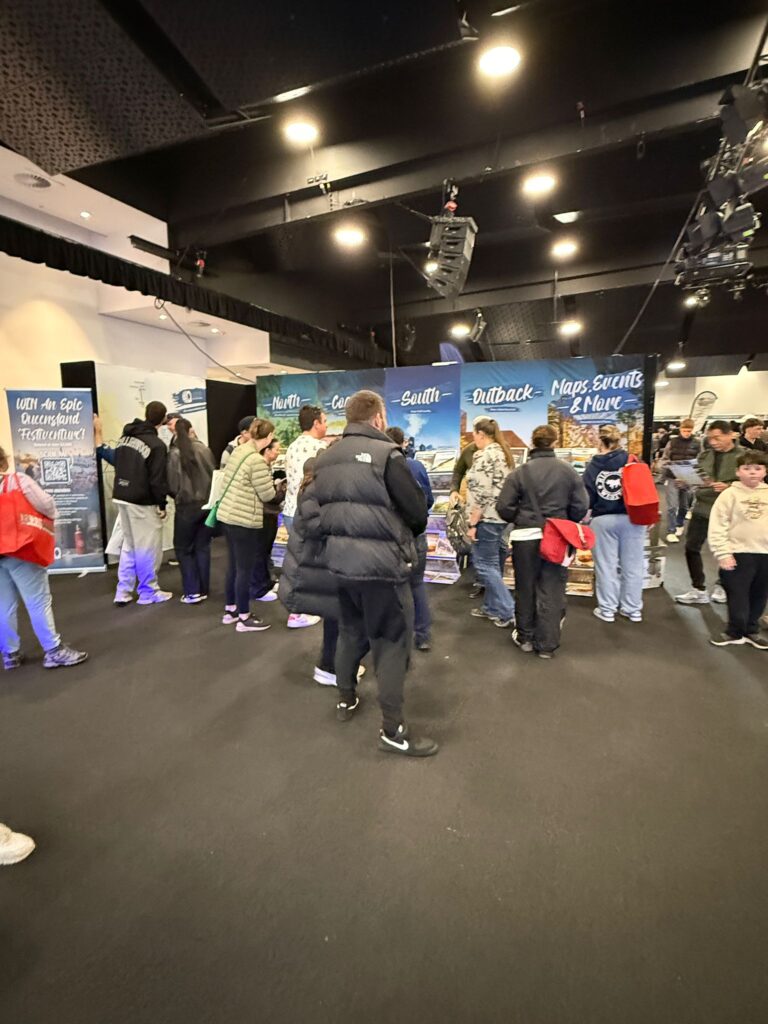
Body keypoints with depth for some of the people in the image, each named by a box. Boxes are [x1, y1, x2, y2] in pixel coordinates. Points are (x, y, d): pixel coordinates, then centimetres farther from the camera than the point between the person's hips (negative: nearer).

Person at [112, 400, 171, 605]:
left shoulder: (125, 437, 11)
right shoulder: (156, 445, -15)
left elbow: (118, 465, 15)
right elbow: (158, 479, -16)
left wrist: (121, 490, 17)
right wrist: (162, 503, -7)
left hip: (121, 497, 8)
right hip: (142, 501, -8)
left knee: (129, 545, 17)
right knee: (147, 548, 3)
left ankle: (123, 591, 20)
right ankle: (149, 592, 13)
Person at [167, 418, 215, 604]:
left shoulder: (174, 455, -11)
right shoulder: (204, 449, -4)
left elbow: (172, 486, -9)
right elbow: (214, 474, 3)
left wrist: (177, 495, 12)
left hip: (187, 506, -3)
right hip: (207, 503, 3)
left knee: (184, 549, 12)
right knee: (202, 547, 14)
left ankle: (192, 592, 8)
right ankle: (203, 589, 19)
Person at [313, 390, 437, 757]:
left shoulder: (324, 458, 8)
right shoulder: (386, 454, -13)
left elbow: (321, 507, 12)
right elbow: (417, 510, -12)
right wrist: (407, 534, 8)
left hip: (340, 559, 7)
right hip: (381, 562, -7)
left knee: (350, 631, 23)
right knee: (392, 641, 3)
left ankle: (346, 699, 39)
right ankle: (393, 729, 11)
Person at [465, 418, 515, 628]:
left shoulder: (483, 455, -15)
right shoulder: (504, 453, 14)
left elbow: (481, 493, -21)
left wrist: (473, 523, -16)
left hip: (487, 517, -9)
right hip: (503, 515, 9)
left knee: (485, 565, -1)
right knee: (493, 563, 16)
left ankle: (508, 611, 0)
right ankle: (491, 607, 25)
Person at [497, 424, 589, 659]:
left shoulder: (520, 472, -8)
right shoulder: (569, 471, -3)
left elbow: (504, 507, -11)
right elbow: (581, 507, -4)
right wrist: (564, 523, 13)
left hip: (526, 537, -1)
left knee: (525, 589, 15)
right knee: (552, 591, 9)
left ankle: (525, 637, 28)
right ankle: (547, 644, 15)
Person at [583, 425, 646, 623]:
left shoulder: (592, 466, -4)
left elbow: (587, 497, -6)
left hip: (603, 520, -1)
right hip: (631, 518, 1)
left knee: (606, 565, 9)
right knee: (632, 565, 11)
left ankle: (607, 609, 17)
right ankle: (632, 609, 20)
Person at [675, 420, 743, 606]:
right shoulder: (704, 454, 7)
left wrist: (728, 487, -25)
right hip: (702, 507, 4)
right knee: (691, 548, 1)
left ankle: (722, 586, 34)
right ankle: (698, 590, 13)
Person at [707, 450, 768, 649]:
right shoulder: (730, 494, -5)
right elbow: (717, 526, -8)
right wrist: (723, 554, -12)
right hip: (738, 553, -4)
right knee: (737, 596, 4)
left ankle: (751, 631, 31)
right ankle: (735, 632, 20)